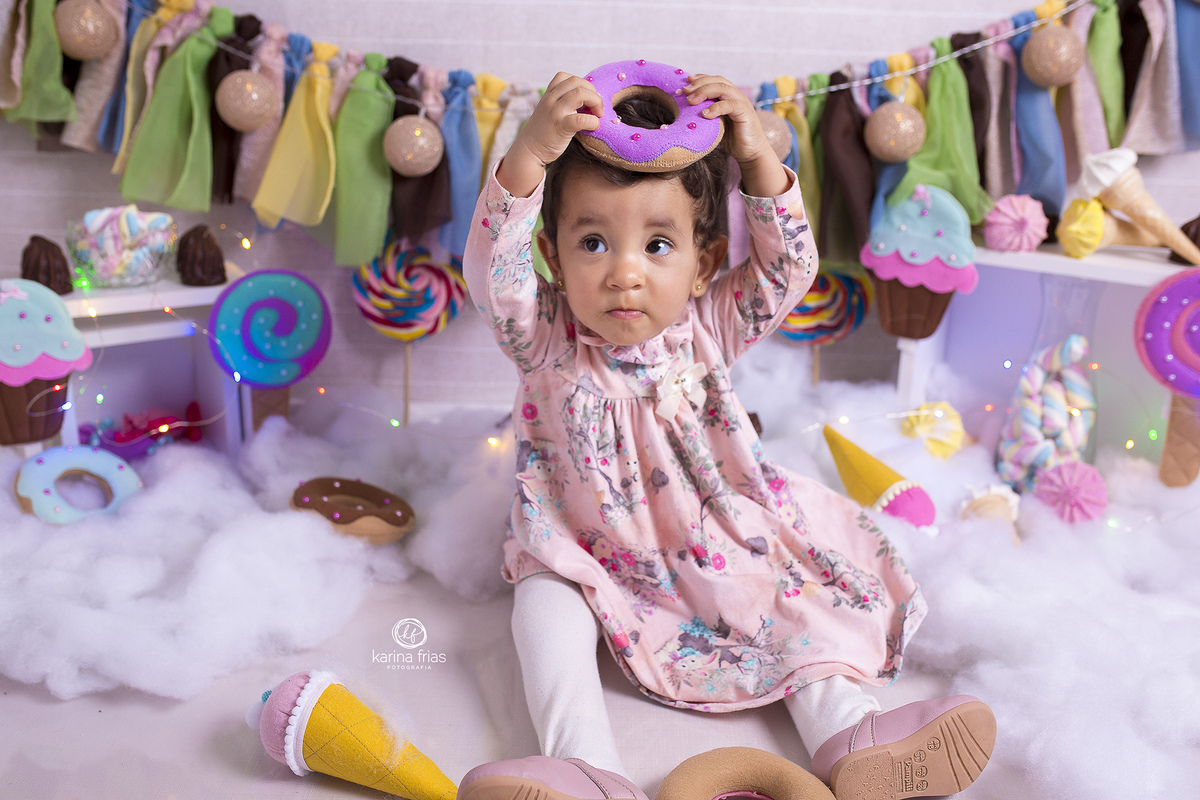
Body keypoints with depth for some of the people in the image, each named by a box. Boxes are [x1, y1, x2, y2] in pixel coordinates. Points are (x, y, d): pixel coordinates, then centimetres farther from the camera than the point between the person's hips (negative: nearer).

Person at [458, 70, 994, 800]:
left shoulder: (705, 329, -8)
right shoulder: (548, 339, -16)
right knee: (543, 601, -26)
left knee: (798, 581, -13)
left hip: (720, 545, 2)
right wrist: (530, 156, -48)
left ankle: (847, 733, -14)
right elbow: (493, 273, -34)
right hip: (591, 555, -2)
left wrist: (757, 157, -26)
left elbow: (788, 267, -14)